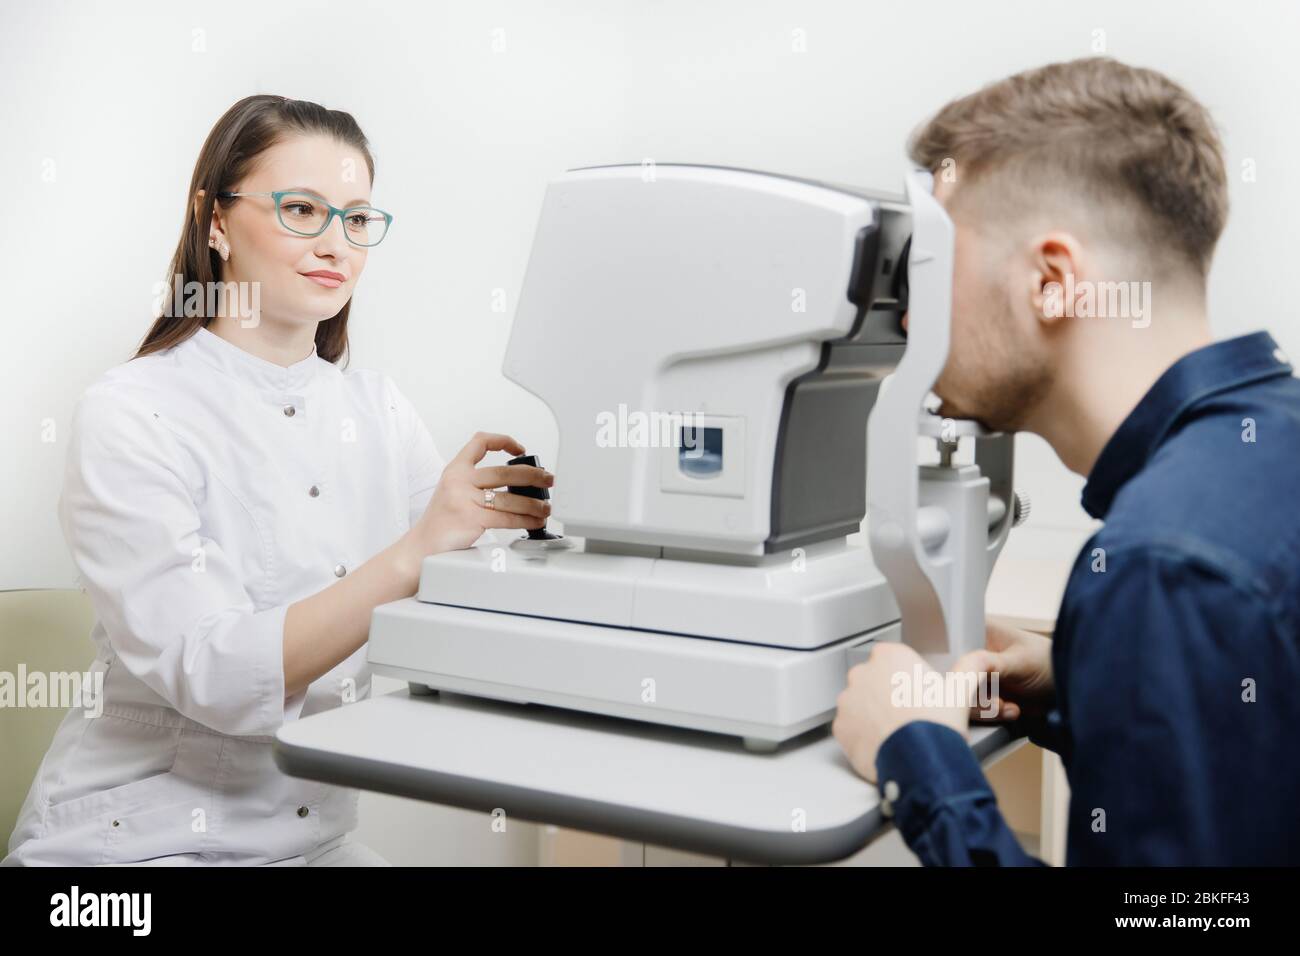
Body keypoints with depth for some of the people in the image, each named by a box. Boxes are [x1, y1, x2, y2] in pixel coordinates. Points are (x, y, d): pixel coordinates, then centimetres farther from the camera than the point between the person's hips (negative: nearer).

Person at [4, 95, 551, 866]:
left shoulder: (380, 411, 7)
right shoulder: (130, 417, -11)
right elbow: (214, 677, -22)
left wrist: (536, 527, -18)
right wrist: (413, 554, -33)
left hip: (315, 838, 5)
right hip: (135, 840, -5)